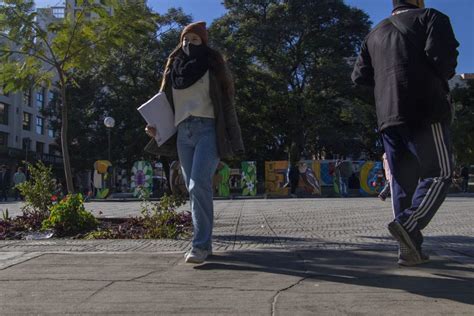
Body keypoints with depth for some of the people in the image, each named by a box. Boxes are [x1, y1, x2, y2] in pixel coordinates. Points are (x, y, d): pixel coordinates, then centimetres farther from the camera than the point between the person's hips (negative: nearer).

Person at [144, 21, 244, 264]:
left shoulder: (212, 67, 7)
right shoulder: (174, 69, 19)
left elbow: (226, 103, 1)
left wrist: (232, 139, -7)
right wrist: (157, 128, 1)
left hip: (208, 130, -5)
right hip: (183, 132, 5)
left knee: (199, 185, -19)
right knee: (193, 189, 4)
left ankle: (201, 245, -14)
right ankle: (204, 242, 12)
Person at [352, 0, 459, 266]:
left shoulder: (375, 34, 23)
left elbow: (360, 76, 15)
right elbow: (442, 54, -10)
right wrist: (443, 77, 9)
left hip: (389, 117, 5)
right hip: (426, 110, -5)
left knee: (402, 182, 7)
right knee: (439, 173, -2)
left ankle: (410, 249, 6)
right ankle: (408, 224, -24)